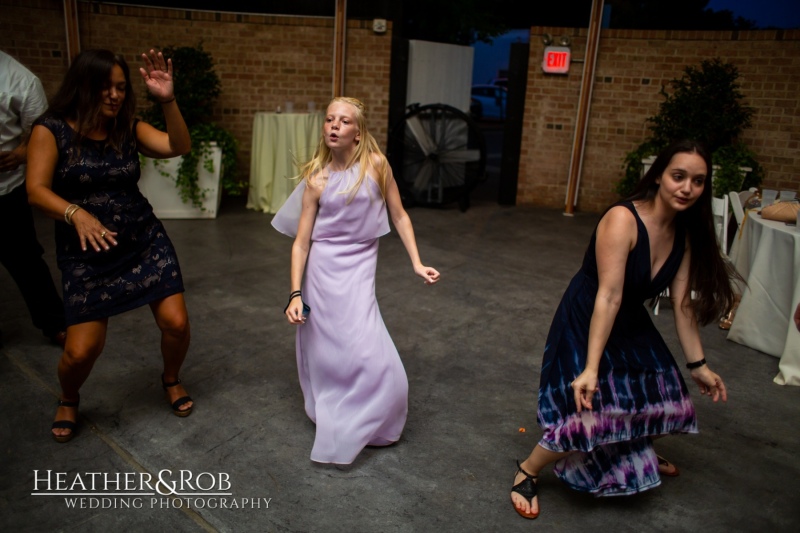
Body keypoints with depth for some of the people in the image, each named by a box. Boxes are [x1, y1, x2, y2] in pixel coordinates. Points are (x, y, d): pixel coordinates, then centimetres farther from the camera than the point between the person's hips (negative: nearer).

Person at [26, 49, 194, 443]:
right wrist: (76, 213, -34)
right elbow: (36, 190, -15)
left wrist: (167, 100, -26)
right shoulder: (51, 130, -6)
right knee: (82, 349, -6)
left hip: (146, 243, 3)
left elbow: (178, 147, -13)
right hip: (86, 255, -2)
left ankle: (171, 380, 27)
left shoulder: (129, 129, 2)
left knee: (176, 322, -6)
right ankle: (68, 400, 30)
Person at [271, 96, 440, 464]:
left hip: (359, 271, 0)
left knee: (375, 360, -3)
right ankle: (328, 417, 34)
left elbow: (399, 216, 6)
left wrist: (417, 263, -1)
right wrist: (295, 294, -9)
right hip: (321, 271, 0)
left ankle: (360, 427, 24)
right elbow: (301, 242, -2)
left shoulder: (376, 165, -4)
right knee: (325, 354, 8)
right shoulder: (317, 178, -3)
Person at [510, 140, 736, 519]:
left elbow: (682, 304, -2)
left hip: (632, 327, 8)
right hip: (584, 323, -8)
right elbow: (609, 296, -34)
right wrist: (591, 368, -36)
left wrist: (698, 365, 0)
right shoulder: (623, 219, -28)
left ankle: (638, 455, 51)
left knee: (663, 398, 17)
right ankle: (526, 473, 8)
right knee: (587, 411, -18)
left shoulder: (685, 233, -5)